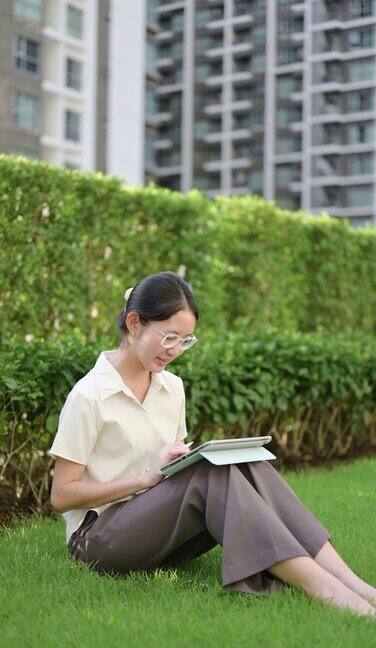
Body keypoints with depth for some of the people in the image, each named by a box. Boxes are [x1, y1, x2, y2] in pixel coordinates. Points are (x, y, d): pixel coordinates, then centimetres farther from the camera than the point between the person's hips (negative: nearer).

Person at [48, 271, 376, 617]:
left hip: (160, 530, 6)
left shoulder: (172, 387, 9)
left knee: (247, 466, -21)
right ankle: (325, 590, -38)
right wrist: (146, 476, -19)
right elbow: (62, 495, -12)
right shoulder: (89, 395, -11)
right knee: (212, 476, -31)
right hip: (98, 537, -6)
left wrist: (189, 459, -6)